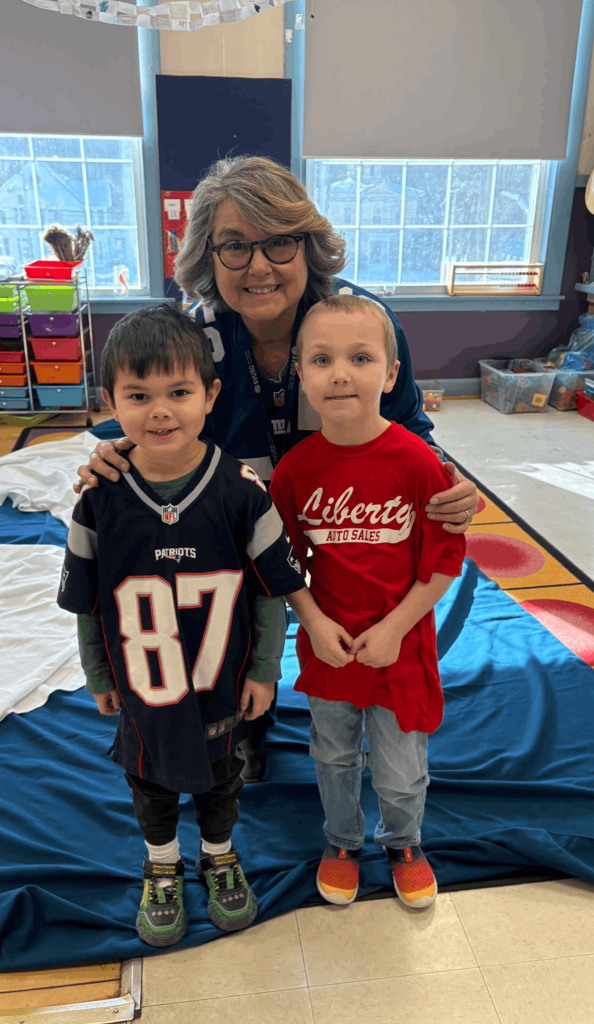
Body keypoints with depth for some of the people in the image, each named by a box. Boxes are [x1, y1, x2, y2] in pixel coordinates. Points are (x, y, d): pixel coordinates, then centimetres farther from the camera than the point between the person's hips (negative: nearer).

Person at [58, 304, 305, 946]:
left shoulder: (241, 489, -20)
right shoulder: (101, 497, -17)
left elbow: (272, 588, -10)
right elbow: (87, 601, -5)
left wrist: (264, 669, -5)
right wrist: (98, 677, 4)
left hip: (222, 683, -1)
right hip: (140, 685, 1)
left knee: (219, 777, 25)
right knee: (149, 780, 25)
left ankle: (219, 856, 55)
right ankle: (162, 867, 55)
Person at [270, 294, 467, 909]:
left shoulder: (417, 462, -18)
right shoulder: (295, 468, -11)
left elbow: (445, 560, -10)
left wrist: (394, 628, -13)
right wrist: (314, 621, -10)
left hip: (399, 644, -2)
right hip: (327, 643, 2)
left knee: (400, 775, 13)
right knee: (334, 758, 22)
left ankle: (403, 842, 47)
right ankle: (342, 841, 52)